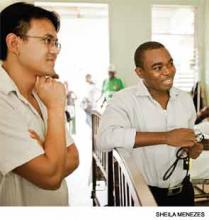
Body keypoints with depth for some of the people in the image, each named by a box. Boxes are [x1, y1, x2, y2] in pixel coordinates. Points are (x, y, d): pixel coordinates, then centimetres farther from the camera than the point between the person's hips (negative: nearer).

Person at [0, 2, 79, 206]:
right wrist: (56, 107, -21)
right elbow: (51, 176, -26)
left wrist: (46, 151, -21)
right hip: (19, 202, -7)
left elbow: (72, 159, -1)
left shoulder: (42, 94, 2)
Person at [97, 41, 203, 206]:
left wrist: (194, 147, -8)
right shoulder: (125, 99, -17)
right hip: (142, 193, -5)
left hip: (183, 190, 5)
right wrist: (166, 137, -33)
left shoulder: (185, 99, 2)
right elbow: (105, 138, -34)